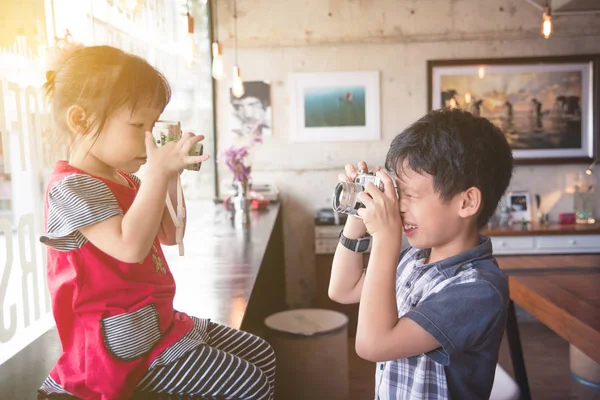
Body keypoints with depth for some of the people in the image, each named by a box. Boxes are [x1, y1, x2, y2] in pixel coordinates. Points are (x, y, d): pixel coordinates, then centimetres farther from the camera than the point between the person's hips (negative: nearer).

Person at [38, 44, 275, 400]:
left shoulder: (125, 180, 12)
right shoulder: (72, 186, -19)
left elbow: (170, 235, 18)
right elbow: (131, 247, -33)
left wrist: (171, 178, 5)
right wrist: (157, 172, -31)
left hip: (159, 321, 10)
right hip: (127, 343, -10)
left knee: (263, 356, 12)